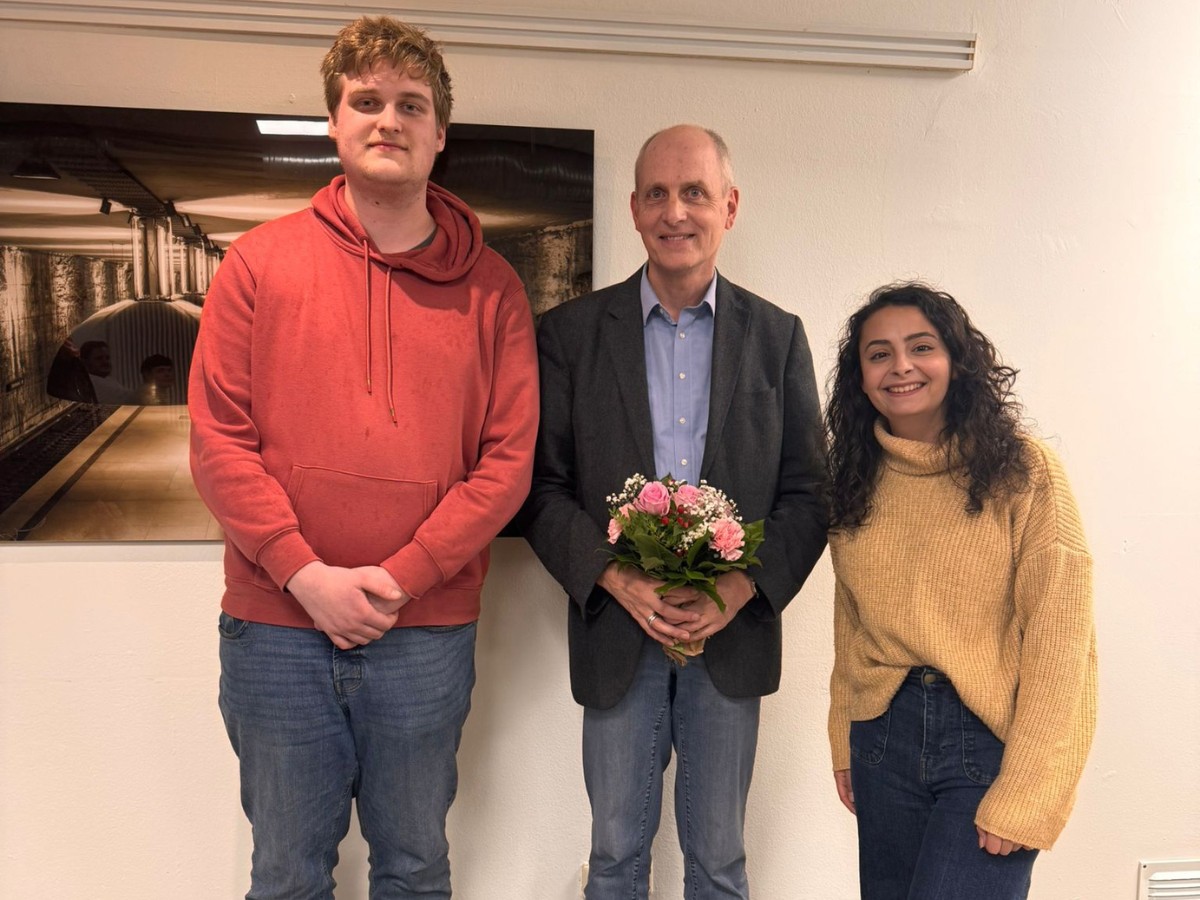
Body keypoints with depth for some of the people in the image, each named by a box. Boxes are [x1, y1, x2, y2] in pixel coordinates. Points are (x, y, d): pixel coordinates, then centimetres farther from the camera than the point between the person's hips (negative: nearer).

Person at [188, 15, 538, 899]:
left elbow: (509, 456, -3)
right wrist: (304, 573, -12)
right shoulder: (259, 262, 1)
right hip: (275, 627, 0)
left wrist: (403, 576, -12)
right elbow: (218, 438, -3)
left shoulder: (490, 286, 1)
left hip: (427, 632, 0)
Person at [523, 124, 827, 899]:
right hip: (616, 630, 0)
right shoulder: (572, 332, 0)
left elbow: (808, 491, 2)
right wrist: (619, 582, -16)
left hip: (732, 632, 1)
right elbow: (545, 486, -2)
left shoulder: (778, 336, 3)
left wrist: (741, 588, -13)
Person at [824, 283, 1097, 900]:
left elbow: (1060, 641, -12)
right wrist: (843, 742, 9)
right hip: (883, 731, 5)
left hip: (989, 736, -4)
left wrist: (1022, 796, -15)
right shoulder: (856, 482, 4)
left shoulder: (1024, 472, -10)